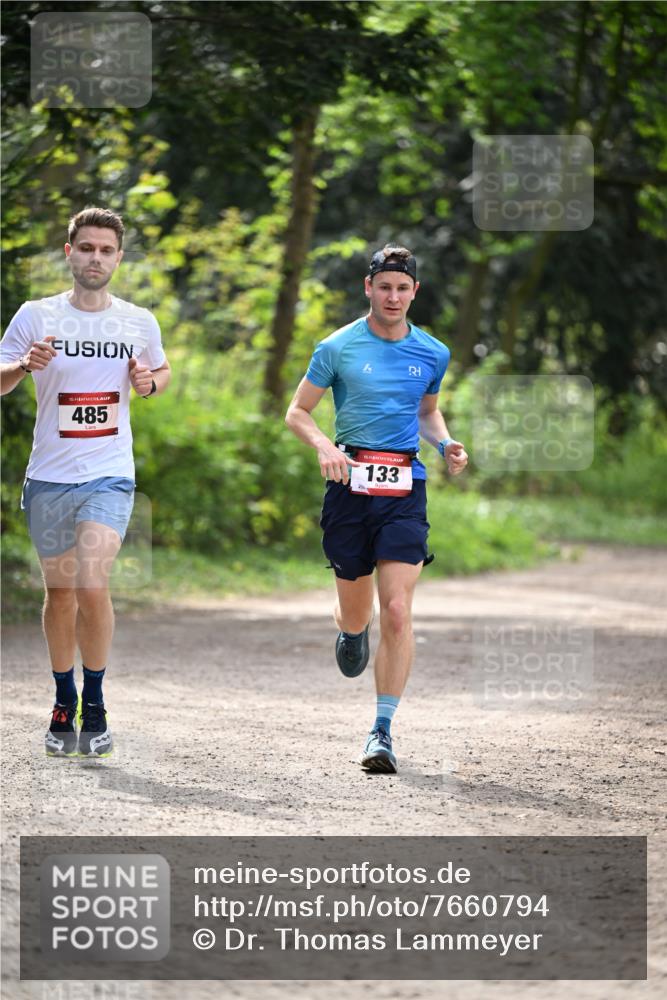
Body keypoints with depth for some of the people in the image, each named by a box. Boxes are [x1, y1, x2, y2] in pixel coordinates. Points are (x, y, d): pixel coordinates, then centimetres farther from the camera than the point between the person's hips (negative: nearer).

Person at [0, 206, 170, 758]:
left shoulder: (139, 322, 3)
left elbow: (162, 371, 21)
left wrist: (149, 382, -3)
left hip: (109, 476, -1)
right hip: (49, 478, 1)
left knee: (93, 586, -16)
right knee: (60, 591, 9)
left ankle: (95, 704, 0)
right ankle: (64, 702, 27)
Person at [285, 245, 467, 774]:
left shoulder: (433, 353, 8)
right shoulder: (339, 347, 0)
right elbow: (298, 412, 6)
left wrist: (445, 444, 4)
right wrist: (324, 446, -14)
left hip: (404, 490, 1)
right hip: (350, 482, -1)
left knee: (397, 611, -13)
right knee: (355, 614, 8)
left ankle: (383, 732, -9)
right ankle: (351, 629, 49)